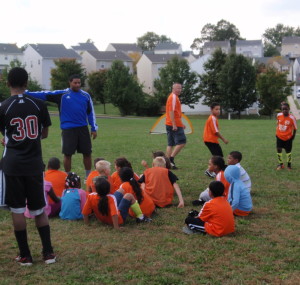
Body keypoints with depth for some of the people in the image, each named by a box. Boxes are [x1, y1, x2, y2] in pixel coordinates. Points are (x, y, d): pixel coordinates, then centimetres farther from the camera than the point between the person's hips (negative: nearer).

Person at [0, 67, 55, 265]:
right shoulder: (38, 104, -2)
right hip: (34, 164, 2)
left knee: (17, 210, 7)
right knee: (39, 209, 13)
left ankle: (25, 255, 11)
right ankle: (48, 252, 13)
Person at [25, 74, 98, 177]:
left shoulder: (85, 96, 6)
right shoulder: (62, 94, 0)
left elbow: (90, 112, 12)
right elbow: (45, 95, -5)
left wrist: (94, 128, 8)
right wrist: (27, 93, -11)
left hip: (83, 128, 2)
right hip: (68, 129, -2)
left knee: (87, 153, 5)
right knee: (67, 154, 1)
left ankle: (89, 177, 19)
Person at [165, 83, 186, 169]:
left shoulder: (174, 97, 20)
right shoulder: (173, 97, -11)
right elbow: (171, 112, -19)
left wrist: (181, 124, 27)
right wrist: (174, 125, -24)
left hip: (169, 124, 10)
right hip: (174, 125, -10)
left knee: (170, 144, 9)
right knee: (182, 142, -9)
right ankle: (171, 158, -10)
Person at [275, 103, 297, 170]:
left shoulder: (292, 118, -20)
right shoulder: (279, 115, -9)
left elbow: (295, 128, -8)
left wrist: (293, 136, -6)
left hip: (288, 137, -3)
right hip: (279, 136, 3)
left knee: (288, 151, 9)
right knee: (279, 150, 2)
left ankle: (289, 164, 27)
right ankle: (280, 164, 18)